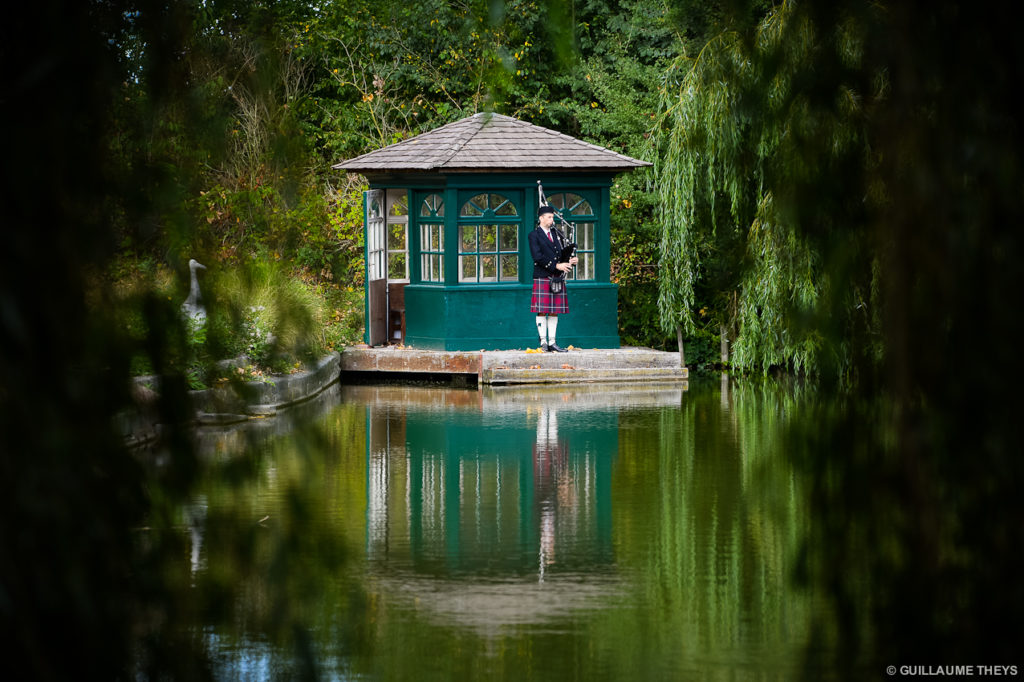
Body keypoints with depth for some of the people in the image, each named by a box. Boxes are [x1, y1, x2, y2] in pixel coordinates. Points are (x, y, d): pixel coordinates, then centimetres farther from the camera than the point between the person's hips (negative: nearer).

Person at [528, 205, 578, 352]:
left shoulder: (557, 234, 18)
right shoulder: (534, 235, -1)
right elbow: (537, 257, -12)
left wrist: (572, 260, -4)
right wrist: (556, 266, -17)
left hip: (557, 279, 6)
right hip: (542, 278, -6)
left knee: (554, 312, 5)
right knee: (542, 311, -6)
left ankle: (552, 343, 7)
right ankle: (543, 342, -4)